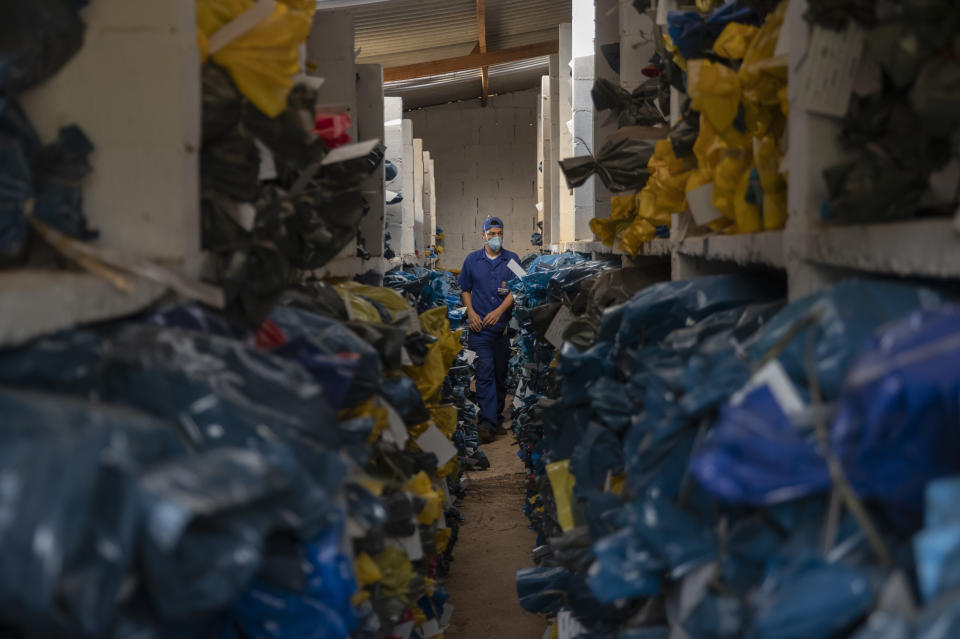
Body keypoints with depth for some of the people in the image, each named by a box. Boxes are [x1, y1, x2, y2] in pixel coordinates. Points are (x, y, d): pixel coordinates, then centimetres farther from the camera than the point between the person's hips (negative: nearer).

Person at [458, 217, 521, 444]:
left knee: (501, 373, 7)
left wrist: (499, 311, -13)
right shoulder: (472, 260, 10)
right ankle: (487, 422, -16)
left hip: (504, 324, 1)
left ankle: (497, 419, 19)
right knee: (485, 371, -11)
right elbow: (465, 289, 15)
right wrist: (471, 313, -1)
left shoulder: (512, 260, 8)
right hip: (479, 325, -1)